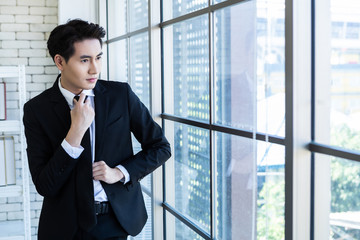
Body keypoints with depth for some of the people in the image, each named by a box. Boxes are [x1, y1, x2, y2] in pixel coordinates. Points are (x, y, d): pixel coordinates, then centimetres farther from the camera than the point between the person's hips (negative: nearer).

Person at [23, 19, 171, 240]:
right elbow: (44, 186, -14)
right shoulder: (37, 109, -10)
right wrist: (76, 131, -24)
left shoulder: (121, 94, -7)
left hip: (118, 220, 1)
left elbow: (161, 147, 1)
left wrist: (120, 172, -13)